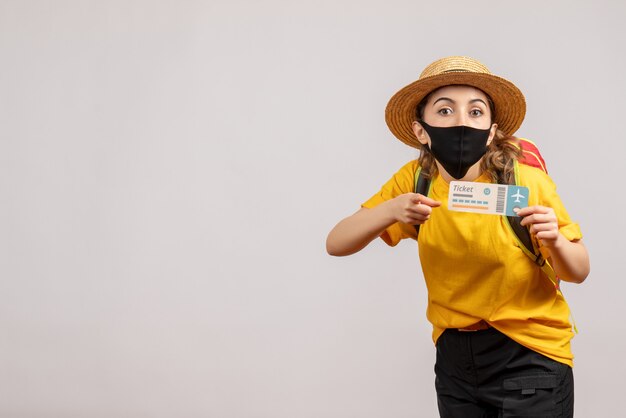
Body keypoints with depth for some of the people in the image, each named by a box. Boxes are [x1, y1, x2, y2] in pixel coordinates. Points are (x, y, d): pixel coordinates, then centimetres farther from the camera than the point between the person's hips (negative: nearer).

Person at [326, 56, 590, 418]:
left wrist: (554, 241, -28)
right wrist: (391, 209, -30)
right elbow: (336, 244, -12)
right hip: (455, 357, 3)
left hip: (530, 358, -3)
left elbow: (579, 272, -6)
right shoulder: (415, 182, -9)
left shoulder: (528, 184, -17)